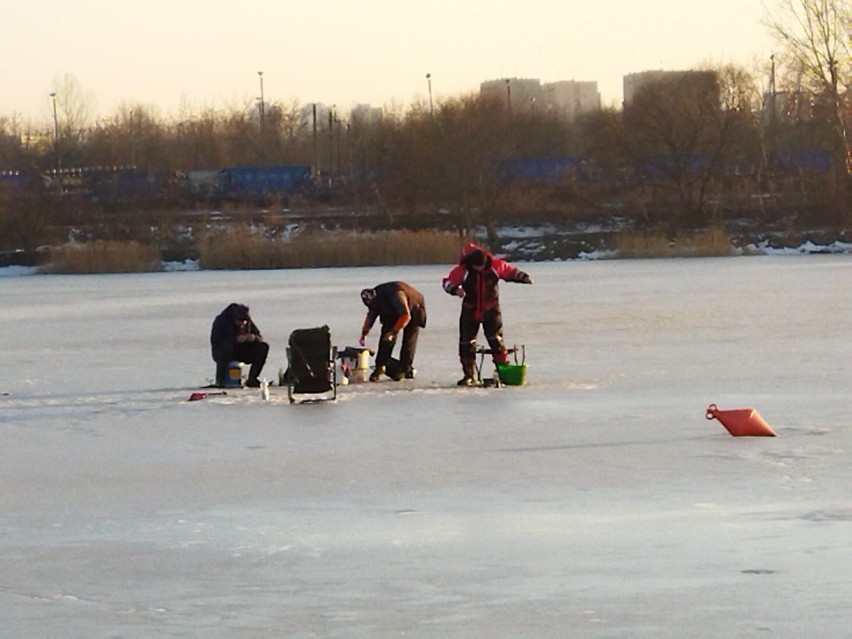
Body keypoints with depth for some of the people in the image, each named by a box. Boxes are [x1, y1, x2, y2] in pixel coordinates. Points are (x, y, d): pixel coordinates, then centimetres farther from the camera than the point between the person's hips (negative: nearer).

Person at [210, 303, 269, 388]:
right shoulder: (221, 320, -16)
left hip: (240, 353, 5)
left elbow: (260, 338, 2)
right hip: (221, 352, -5)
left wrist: (254, 338, -23)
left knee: (263, 347, -15)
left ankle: (252, 379, -12)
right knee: (227, 346, -40)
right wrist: (236, 339, -36)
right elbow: (215, 340, -27)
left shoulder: (247, 323, 0)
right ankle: (220, 380, -28)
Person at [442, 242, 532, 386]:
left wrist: (523, 277, -12)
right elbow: (447, 282, -9)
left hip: (491, 310, -1)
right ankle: (469, 375, 12)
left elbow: (511, 271, 3)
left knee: (496, 340, -5)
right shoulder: (462, 270, -15)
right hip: (470, 310, 1)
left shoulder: (495, 265, -12)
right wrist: (455, 289, -30)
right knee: (466, 343, 1)